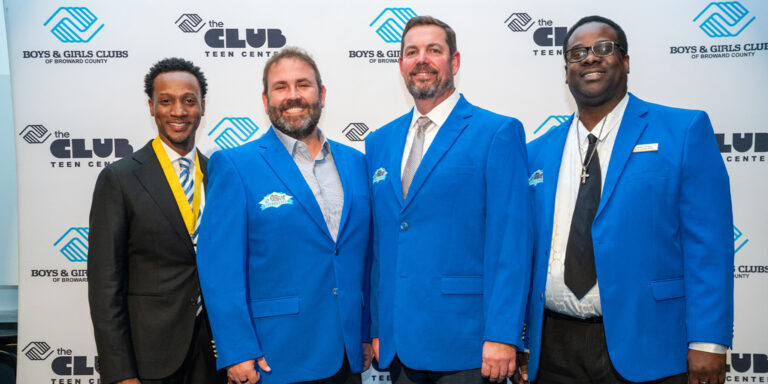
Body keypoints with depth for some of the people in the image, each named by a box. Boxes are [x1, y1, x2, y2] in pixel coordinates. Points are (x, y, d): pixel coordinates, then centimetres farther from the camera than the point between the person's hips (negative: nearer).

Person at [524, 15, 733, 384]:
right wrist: (516, 341, 8)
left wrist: (708, 341, -11)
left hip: (645, 349, -3)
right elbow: (527, 250, 10)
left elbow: (708, 243, -6)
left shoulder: (685, 131, -1)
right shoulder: (538, 153, 9)